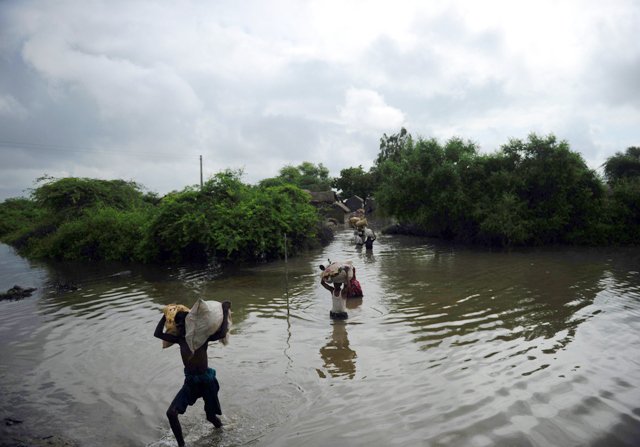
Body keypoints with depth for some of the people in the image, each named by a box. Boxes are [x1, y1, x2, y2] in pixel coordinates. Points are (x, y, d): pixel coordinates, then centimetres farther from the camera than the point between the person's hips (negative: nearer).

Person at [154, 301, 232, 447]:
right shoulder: (179, 340, 3)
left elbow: (222, 334, -30)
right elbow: (157, 334, 5)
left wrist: (225, 312, -27)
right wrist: (166, 315, 1)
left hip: (206, 380, -4)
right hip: (190, 381, 4)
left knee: (211, 416, 10)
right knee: (171, 413, -11)